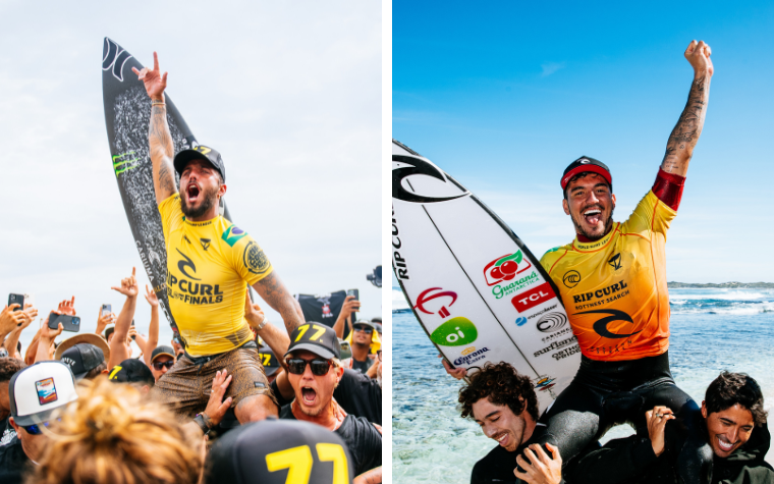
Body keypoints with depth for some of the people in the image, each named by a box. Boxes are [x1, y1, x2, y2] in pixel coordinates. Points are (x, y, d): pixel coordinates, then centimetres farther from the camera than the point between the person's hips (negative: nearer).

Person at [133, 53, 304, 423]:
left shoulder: (237, 243, -12)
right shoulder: (172, 220, 2)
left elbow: (288, 307, -10)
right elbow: (160, 153, 13)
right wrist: (157, 100, 16)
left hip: (234, 354, -6)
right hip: (189, 362, 6)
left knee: (258, 415, -31)